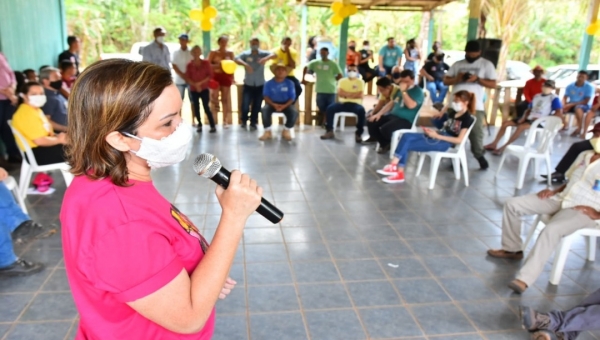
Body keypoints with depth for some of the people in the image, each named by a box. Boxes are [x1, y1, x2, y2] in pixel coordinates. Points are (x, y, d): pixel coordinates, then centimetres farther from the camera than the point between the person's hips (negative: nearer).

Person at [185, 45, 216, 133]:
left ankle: (213, 126, -2)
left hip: (204, 89, -2)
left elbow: (210, 75, -5)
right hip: (193, 90, 2)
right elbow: (187, 78, -1)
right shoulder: (189, 65, 0)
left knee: (206, 107, -7)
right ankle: (199, 125, 17)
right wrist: (195, 85, -14)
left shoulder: (206, 63, -2)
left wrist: (200, 83, -13)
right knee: (196, 108, 5)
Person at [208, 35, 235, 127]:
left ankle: (225, 121, 9)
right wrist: (216, 65, -20)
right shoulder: (213, 52, 1)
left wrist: (232, 77, 3)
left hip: (226, 77, 2)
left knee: (225, 99, 4)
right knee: (214, 96, -9)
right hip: (216, 76, -2)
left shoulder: (230, 53, 7)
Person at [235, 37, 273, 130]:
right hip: (248, 84, -1)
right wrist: (245, 64, -38)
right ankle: (244, 121, 21)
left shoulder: (263, 53, -1)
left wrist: (266, 58, -40)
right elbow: (236, 59, -19)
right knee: (245, 105, -6)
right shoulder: (245, 54, -1)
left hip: (260, 85, 1)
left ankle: (253, 123, 25)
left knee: (257, 106, 6)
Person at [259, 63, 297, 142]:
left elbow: (292, 98, -4)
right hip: (272, 104, 0)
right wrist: (274, 104, -24)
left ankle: (286, 131, -7)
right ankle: (267, 132, -18)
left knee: (294, 112, -30)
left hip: (286, 104, 0)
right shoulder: (269, 83, -1)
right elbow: (266, 96, -5)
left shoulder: (290, 83, -2)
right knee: (264, 110, -33)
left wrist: (284, 106, -22)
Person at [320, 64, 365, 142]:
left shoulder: (360, 82, 7)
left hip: (355, 104, -2)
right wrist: (354, 94, -7)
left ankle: (359, 134, -24)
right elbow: (340, 93, -3)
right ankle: (330, 131, -16)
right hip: (343, 103, 2)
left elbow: (360, 95, -6)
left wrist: (346, 94, -4)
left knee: (361, 110, -36)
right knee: (330, 108, -26)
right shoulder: (342, 81, 12)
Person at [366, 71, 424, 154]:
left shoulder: (417, 91, -9)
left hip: (406, 120, -8)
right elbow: (392, 103, 20)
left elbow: (411, 105, -26)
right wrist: (379, 114, 9)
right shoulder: (400, 89, 14)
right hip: (393, 115, 8)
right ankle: (385, 144, 7)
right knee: (370, 122, -4)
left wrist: (403, 91, -23)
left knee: (385, 129, -33)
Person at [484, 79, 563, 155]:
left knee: (521, 127, -36)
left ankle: (504, 147, -28)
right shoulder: (537, 96, 18)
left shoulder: (554, 98, -4)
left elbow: (559, 113, -14)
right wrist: (524, 117, -1)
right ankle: (494, 144, -4)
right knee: (505, 123, -3)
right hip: (529, 118, 8)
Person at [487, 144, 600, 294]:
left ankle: (524, 278, -39)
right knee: (512, 204, -6)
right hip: (560, 199, 7)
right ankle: (512, 249, 12)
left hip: (584, 211, -7)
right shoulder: (584, 155, 11)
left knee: (551, 230, -37)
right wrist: (553, 191, 6)